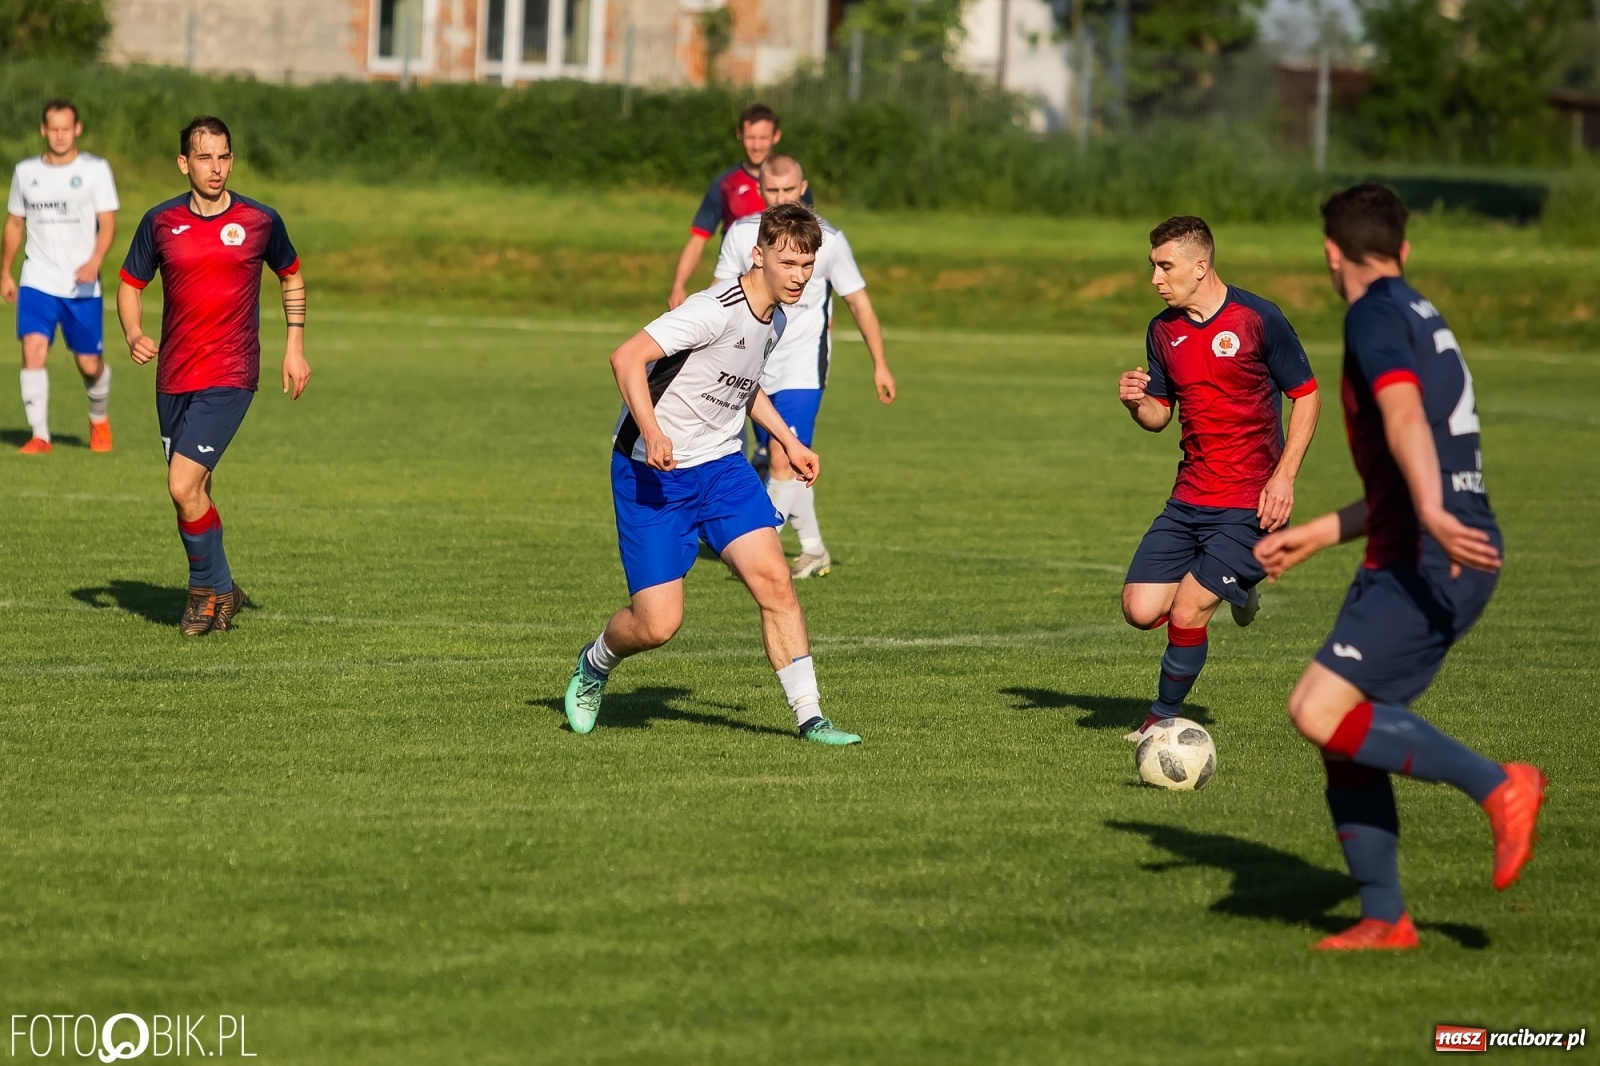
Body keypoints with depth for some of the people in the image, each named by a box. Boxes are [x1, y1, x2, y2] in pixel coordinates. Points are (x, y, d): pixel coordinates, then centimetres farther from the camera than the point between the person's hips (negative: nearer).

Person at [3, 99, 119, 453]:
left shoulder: (95, 169, -1)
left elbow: (107, 223, -7)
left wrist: (94, 262, -24)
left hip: (82, 286, -1)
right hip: (37, 282, 2)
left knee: (90, 364, 4)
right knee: (33, 351, -17)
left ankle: (99, 420, 34)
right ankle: (39, 436, -12)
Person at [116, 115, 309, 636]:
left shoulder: (260, 220, -2)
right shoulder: (161, 221, 1)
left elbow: (291, 276, 14)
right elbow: (130, 283, 11)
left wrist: (295, 346, 9)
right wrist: (133, 333, -9)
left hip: (229, 378, -4)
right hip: (173, 377, 4)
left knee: (184, 486, -16)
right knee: (194, 491, 12)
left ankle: (209, 588, 4)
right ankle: (220, 591, 30)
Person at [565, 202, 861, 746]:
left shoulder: (774, 320, 7)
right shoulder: (716, 310, -22)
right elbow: (627, 357, -29)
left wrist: (788, 441, 19)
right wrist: (651, 432, -40)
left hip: (721, 466, 7)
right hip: (652, 474, -7)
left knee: (774, 581, -12)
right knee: (658, 624, -9)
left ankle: (810, 717, -7)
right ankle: (594, 665, 24)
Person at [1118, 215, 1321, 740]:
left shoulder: (1258, 319, -10)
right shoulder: (1163, 331, 7)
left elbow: (1306, 395, -4)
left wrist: (1284, 476, -12)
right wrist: (1137, 403, -9)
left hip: (1250, 504, -6)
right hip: (1189, 500, 6)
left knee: (1186, 612, -13)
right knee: (1141, 609, -4)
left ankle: (1165, 715, 12)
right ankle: (1232, 588, 25)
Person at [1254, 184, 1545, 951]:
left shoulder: (1376, 315, -6)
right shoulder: (1423, 320, 24)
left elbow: (1404, 416, -25)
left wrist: (1433, 516, -39)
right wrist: (1308, 538, 32)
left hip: (1431, 563, -9)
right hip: (1447, 555, 9)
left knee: (1320, 713, -17)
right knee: (1347, 737, 9)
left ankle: (1497, 786, -14)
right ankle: (1383, 918, 11)